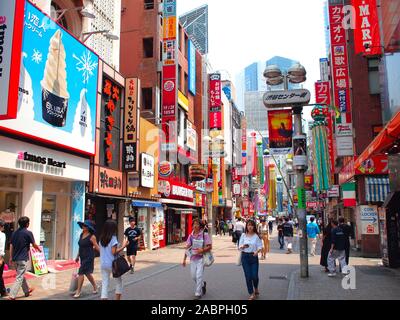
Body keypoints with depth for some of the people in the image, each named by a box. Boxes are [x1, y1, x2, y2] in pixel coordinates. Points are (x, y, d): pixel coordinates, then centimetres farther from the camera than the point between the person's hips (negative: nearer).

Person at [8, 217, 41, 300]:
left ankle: (27, 291, 35)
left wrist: (11, 257, 11)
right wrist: (39, 249, 17)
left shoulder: (15, 233, 6)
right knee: (19, 278, -3)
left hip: (15, 258, 7)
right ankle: (12, 296, -9)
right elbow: (34, 245, -3)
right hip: (23, 259, -7)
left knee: (21, 275, 20)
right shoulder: (28, 233, -11)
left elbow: (11, 246, 6)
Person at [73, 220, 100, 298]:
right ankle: (95, 286, 34)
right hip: (83, 257, 8)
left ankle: (78, 292, 2)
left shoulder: (92, 236, -13)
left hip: (88, 257, -8)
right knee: (87, 273, 16)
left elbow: (97, 247, -9)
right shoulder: (81, 234, 8)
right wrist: (78, 256, 20)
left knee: (81, 272, -8)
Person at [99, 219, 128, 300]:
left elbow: (101, 251, 10)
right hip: (112, 264, -5)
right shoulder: (113, 238, -13)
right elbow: (114, 252, -17)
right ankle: (117, 299, 17)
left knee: (104, 284, 6)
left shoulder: (101, 238, 6)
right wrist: (123, 246, -10)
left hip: (103, 264, 5)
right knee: (119, 282, 15)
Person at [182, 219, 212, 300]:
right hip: (193, 258, 5)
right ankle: (202, 284, 40)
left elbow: (210, 247, -8)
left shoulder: (204, 235, -9)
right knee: (193, 276, 13)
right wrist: (184, 259, 6)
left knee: (199, 276, -6)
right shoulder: (191, 235, 4)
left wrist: (202, 250, -25)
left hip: (201, 258, -5)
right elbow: (187, 247, 7)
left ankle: (198, 294, 7)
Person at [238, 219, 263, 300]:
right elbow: (239, 247, 2)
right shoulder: (243, 235, 1)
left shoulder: (256, 236, -2)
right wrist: (243, 246, -21)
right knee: (248, 276, 2)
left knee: (254, 276, -3)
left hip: (254, 256, -1)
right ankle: (251, 293, 18)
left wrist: (257, 251, -25)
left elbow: (260, 246, -4)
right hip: (245, 256, 1)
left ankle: (256, 289, 31)